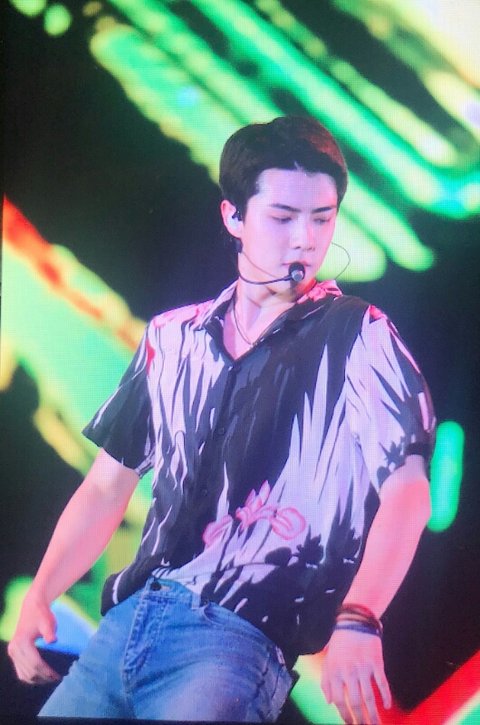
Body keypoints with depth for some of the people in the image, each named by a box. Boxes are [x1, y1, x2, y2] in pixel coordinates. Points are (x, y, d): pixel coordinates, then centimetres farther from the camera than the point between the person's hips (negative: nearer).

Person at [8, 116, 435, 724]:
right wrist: (39, 594, 5)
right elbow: (108, 485, 16)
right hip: (126, 621, 5)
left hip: (241, 635, -4)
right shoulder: (173, 338, 13)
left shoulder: (361, 338, -1)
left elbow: (406, 489, -11)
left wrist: (356, 621, -26)